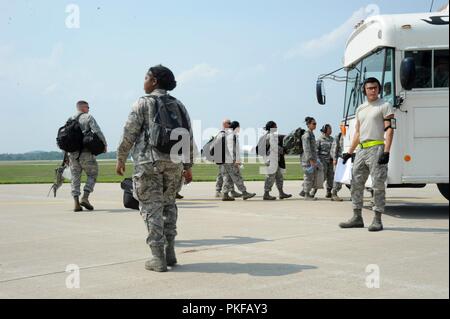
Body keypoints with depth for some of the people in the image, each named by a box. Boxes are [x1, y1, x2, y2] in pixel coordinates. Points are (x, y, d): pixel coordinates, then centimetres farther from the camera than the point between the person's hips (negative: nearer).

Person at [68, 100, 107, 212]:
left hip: (73, 153, 5)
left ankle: (76, 203, 1)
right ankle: (85, 198, -5)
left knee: (75, 178, 9)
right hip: (86, 153, -5)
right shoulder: (88, 117, -1)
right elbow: (97, 132, -14)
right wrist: (104, 144, -5)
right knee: (92, 175, 9)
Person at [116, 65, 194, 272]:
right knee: (168, 204, 18)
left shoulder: (144, 103, -2)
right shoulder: (178, 105, 13)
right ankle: (169, 252, 15)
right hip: (174, 162, 5)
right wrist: (188, 166, 18)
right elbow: (189, 137, 13)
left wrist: (120, 159, 6)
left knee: (151, 207, 0)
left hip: (148, 161, -5)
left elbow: (129, 134, -5)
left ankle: (158, 258, -3)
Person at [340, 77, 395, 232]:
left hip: (376, 149, -7)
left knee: (378, 185, -6)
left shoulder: (385, 106, 1)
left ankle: (377, 219, -2)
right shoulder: (360, 109, 20)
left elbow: (389, 129, -8)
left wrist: (386, 152, -18)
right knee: (356, 183, 8)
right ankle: (357, 218, 15)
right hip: (361, 150, 7)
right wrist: (349, 152, 19)